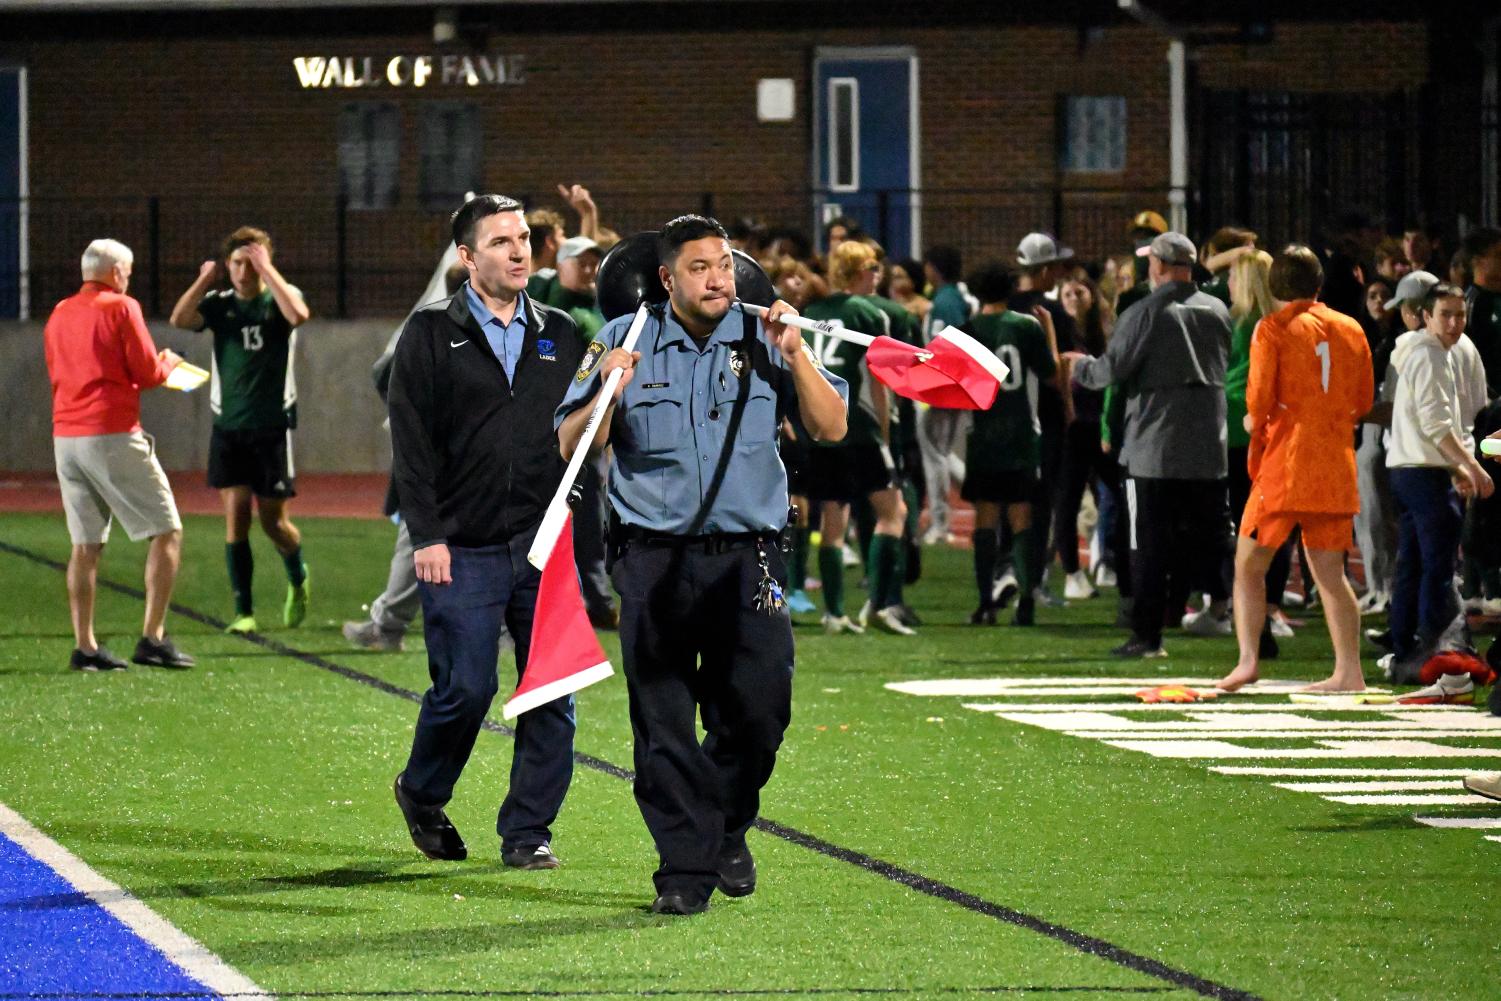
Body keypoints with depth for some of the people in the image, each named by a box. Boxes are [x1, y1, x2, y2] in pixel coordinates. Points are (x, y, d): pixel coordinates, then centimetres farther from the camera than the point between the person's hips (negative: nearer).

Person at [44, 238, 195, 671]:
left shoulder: (59, 315, 14)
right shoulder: (121, 308, -5)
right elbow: (148, 373, -8)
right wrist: (168, 363, 15)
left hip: (66, 437, 7)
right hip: (113, 435, -7)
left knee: (85, 545, 9)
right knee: (167, 531, 1)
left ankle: (84, 646, 3)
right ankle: (153, 637, -6)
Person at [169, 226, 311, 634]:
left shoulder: (280, 298, -1)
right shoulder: (220, 304, 4)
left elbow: (298, 314, -26)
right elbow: (179, 319, -13)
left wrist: (267, 268, -22)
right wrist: (206, 279, -12)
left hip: (273, 427, -2)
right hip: (229, 428, 2)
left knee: (274, 521, 2)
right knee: (235, 515, -6)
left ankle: (298, 580, 33)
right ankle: (243, 611, 0)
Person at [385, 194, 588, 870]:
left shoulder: (559, 334, 13)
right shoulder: (431, 335, 2)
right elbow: (411, 442, -3)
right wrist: (427, 536, -10)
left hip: (547, 543, 3)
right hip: (464, 552, -3)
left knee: (552, 693, -1)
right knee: (465, 689, -6)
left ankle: (527, 831, 8)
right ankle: (421, 795, 20)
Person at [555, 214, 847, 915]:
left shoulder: (762, 342, 8)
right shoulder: (624, 342, 4)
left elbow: (831, 429, 4)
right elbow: (571, 446, 2)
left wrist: (795, 357, -8)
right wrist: (607, 393, -16)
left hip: (745, 560, 1)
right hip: (653, 561, -1)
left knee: (759, 705, -6)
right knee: (663, 721, -2)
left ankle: (726, 827, 20)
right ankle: (685, 869, 5)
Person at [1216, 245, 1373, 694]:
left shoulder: (1273, 329, -5)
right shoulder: (1350, 329, 9)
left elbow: (1259, 399, -11)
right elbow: (1364, 400, 13)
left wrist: (1255, 421, 10)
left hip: (1284, 467, -4)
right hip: (1336, 468, 4)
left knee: (1248, 568, 4)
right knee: (1330, 574, 8)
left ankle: (1248, 660, -10)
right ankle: (1349, 671, 2)